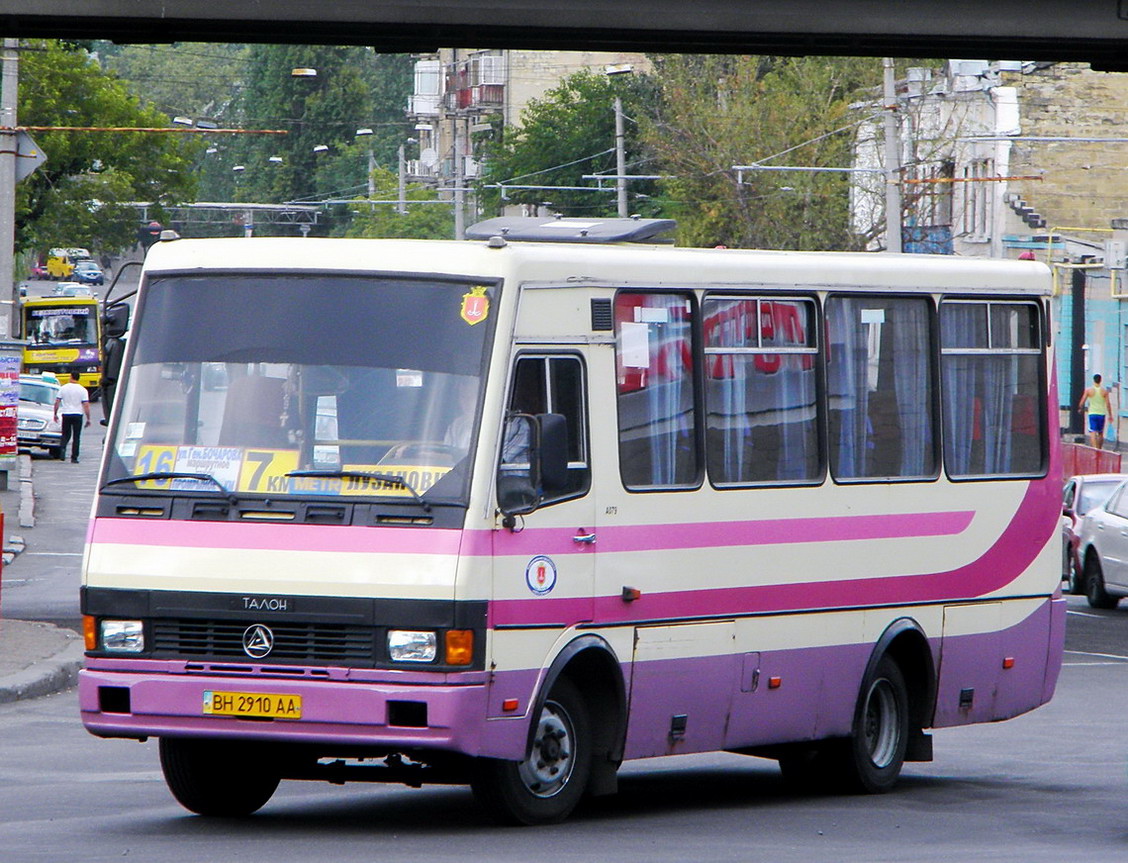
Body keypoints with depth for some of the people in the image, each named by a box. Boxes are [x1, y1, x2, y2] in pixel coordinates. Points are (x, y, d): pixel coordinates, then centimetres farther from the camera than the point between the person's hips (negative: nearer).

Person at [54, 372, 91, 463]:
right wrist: (88, 418, -3)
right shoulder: (82, 390, -5)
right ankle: (74, 458, 5)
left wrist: (55, 414, 13)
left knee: (66, 434, 15)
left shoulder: (63, 388, 0)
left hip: (66, 415, 1)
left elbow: (57, 402, 1)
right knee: (76, 437, 6)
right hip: (78, 415, -1)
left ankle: (62, 447, -13)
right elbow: (86, 405, -9)